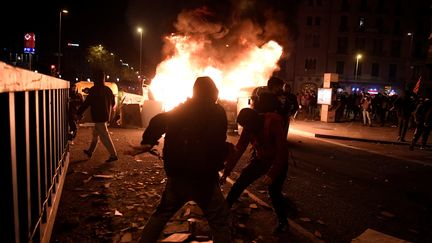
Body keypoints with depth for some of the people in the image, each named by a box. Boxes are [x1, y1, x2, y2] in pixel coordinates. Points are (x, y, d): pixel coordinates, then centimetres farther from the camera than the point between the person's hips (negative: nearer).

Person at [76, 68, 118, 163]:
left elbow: (87, 102, -15)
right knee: (95, 134, 22)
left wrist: (79, 113, -6)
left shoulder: (94, 90, -16)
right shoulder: (108, 89, 7)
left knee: (104, 136, -5)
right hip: (105, 116, 9)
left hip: (98, 117, -8)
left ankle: (113, 155, -4)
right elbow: (113, 103, 14)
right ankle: (90, 151, 36)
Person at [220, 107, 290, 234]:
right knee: (239, 183, -2)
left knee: (274, 191, -12)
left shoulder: (273, 124, -27)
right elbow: (238, 150, -8)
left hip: (278, 161, -4)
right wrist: (226, 172, -9)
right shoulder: (249, 128, -11)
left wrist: (272, 174, -34)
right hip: (260, 159, 5)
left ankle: (283, 222, 14)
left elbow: (281, 151, -28)